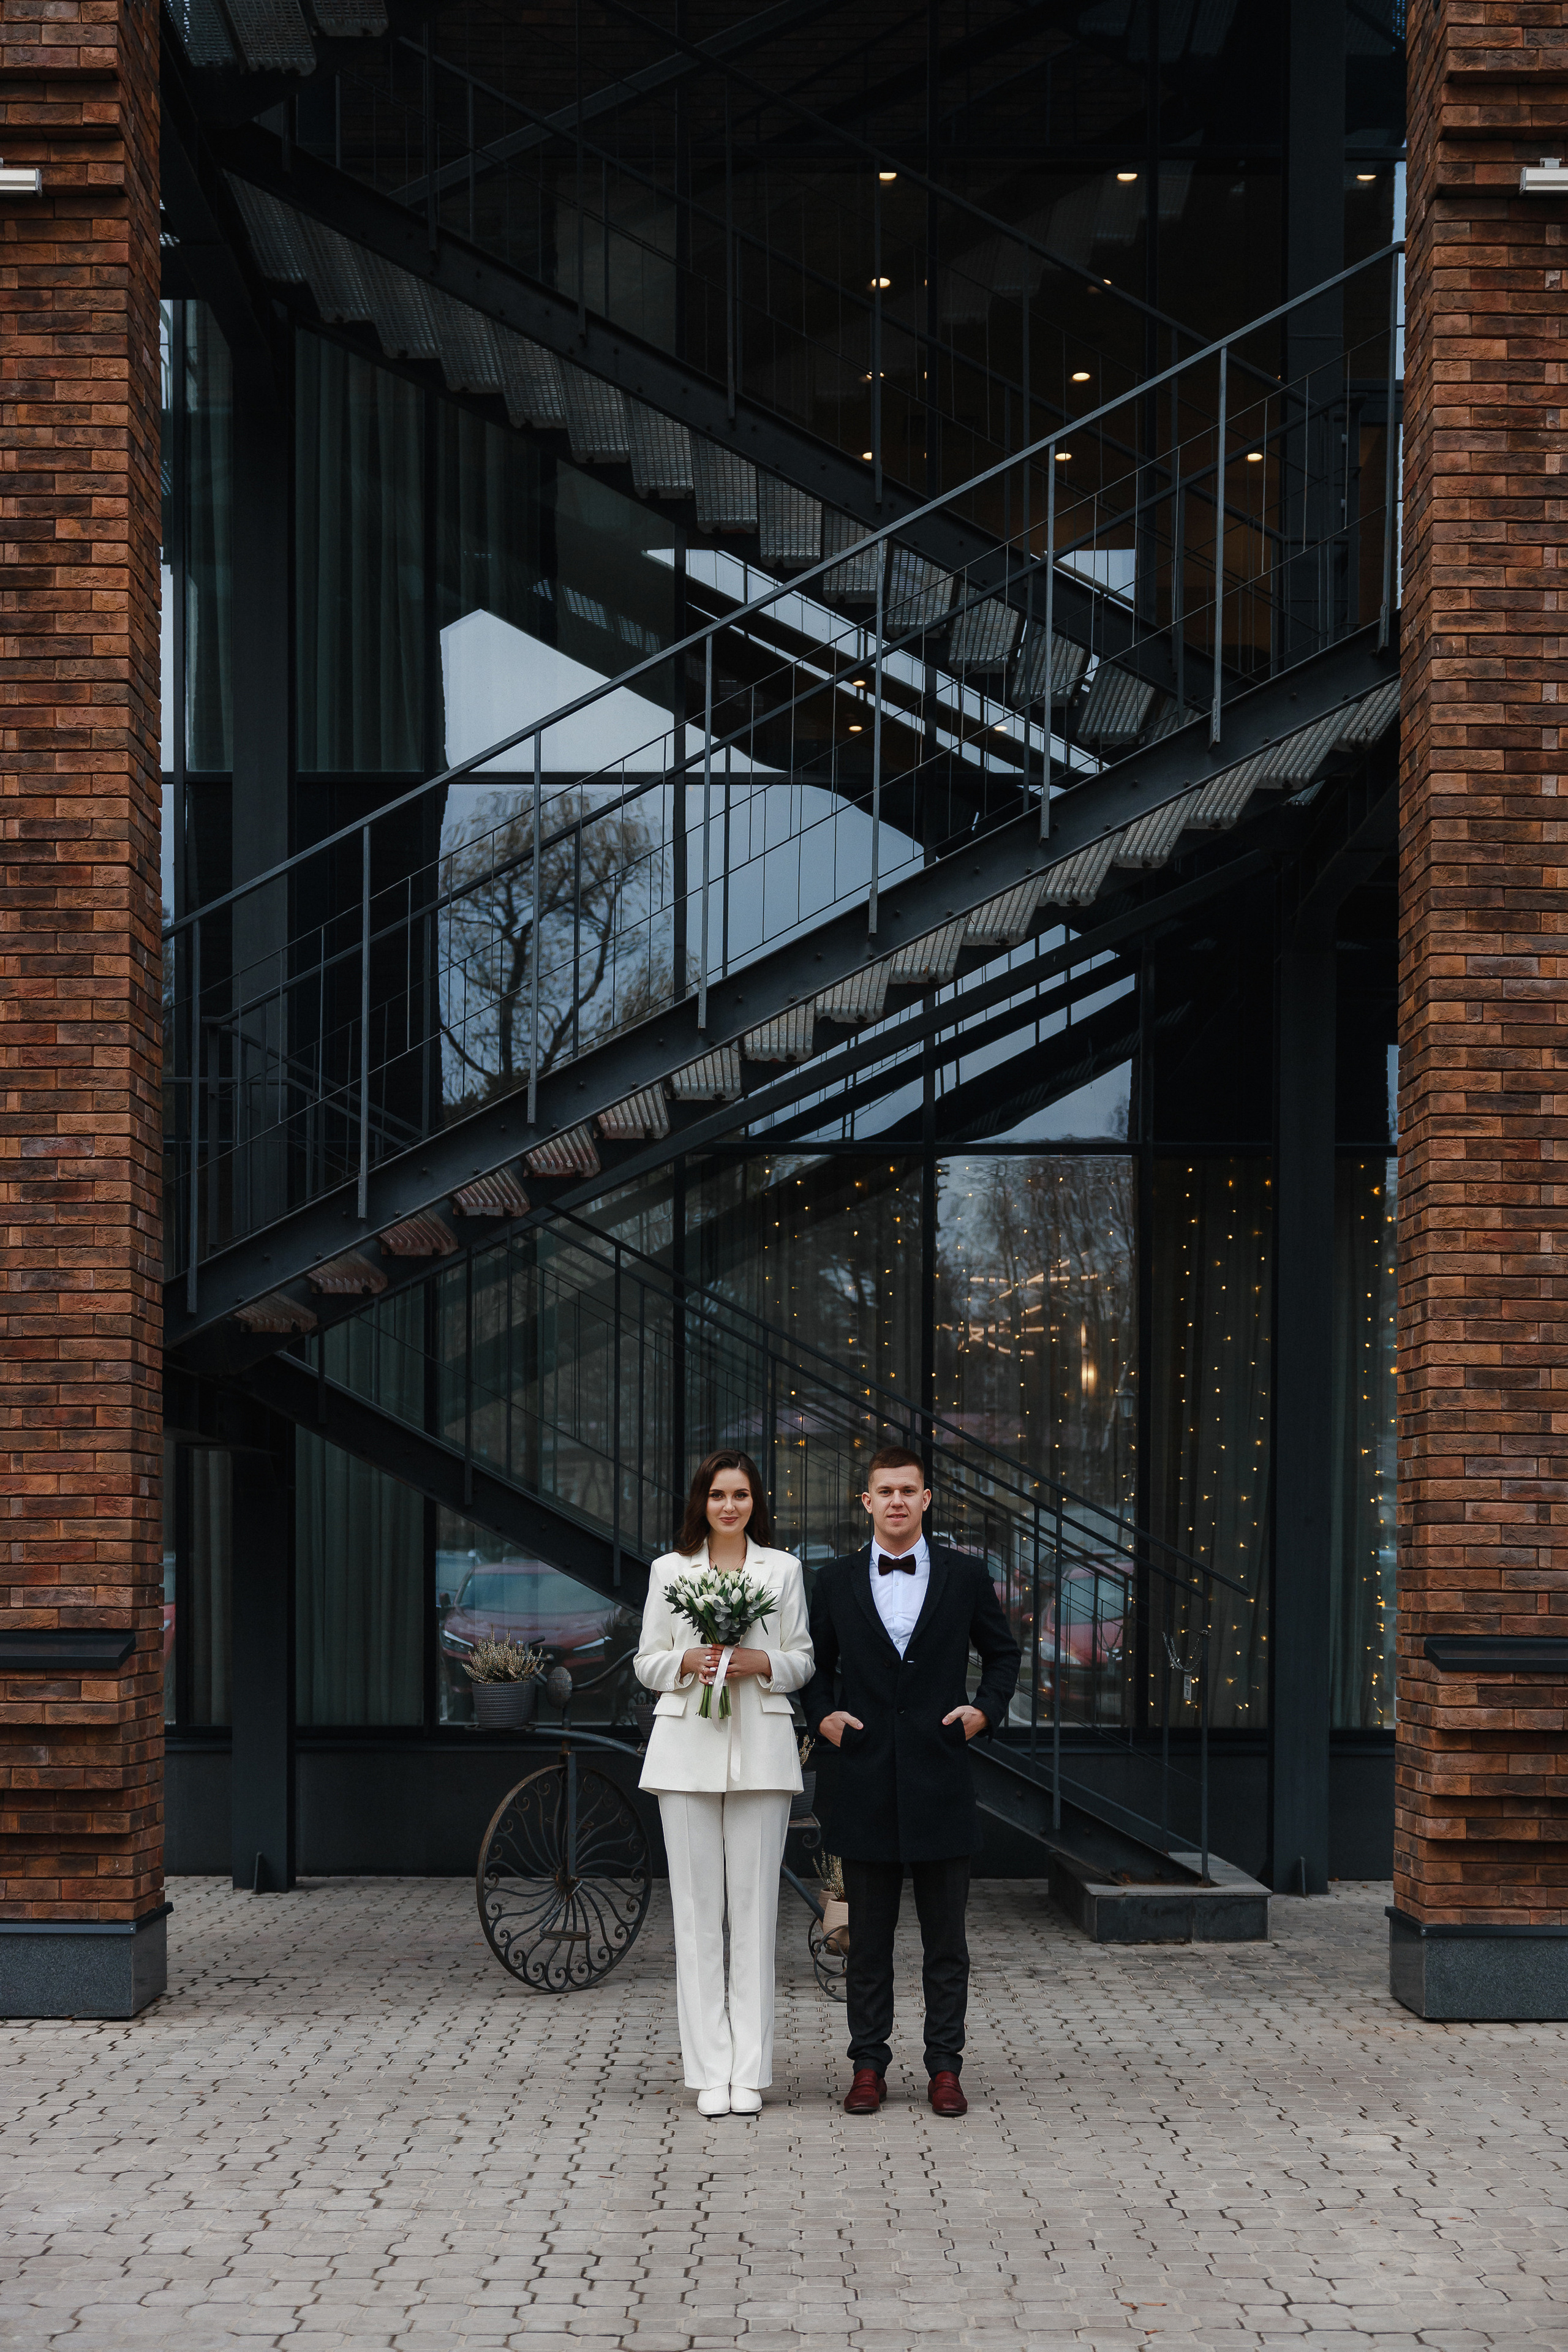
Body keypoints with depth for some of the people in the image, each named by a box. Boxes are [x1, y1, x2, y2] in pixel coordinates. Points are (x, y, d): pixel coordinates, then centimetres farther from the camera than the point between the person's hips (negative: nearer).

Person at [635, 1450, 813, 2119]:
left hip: (761, 1745, 0)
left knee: (755, 1906, -1)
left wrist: (762, 1663, -11)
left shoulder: (783, 1569, 10)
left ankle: (750, 2073, 3)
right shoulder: (669, 1570, 10)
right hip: (688, 1745, 0)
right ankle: (711, 2073, 3)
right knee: (696, 1908, -1)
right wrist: (688, 1661, -10)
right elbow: (646, 1663, 10)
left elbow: (802, 1661, 9)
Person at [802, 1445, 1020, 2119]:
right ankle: (868, 2067, 13)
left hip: (940, 1778, 0)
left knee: (946, 1938, 3)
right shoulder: (836, 1581, 7)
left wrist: (986, 1709, 0)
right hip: (866, 1782, 1)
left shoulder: (965, 1575, 5)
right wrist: (822, 1715, 0)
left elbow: (1003, 1653, 15)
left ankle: (945, 2069, 10)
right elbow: (814, 1664, 17)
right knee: (868, 1937, 5)